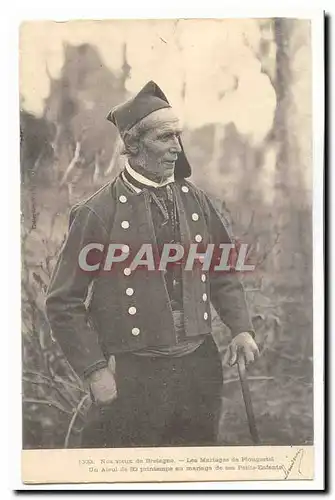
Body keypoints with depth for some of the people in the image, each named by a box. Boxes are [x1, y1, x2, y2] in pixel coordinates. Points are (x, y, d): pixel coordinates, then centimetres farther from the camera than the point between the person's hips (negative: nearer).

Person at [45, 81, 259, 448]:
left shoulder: (196, 201, 5)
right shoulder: (97, 213, -10)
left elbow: (222, 273, 15)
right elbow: (63, 303, -8)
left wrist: (241, 328, 0)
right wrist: (95, 371, -13)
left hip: (200, 370, 5)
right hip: (131, 378, -5)